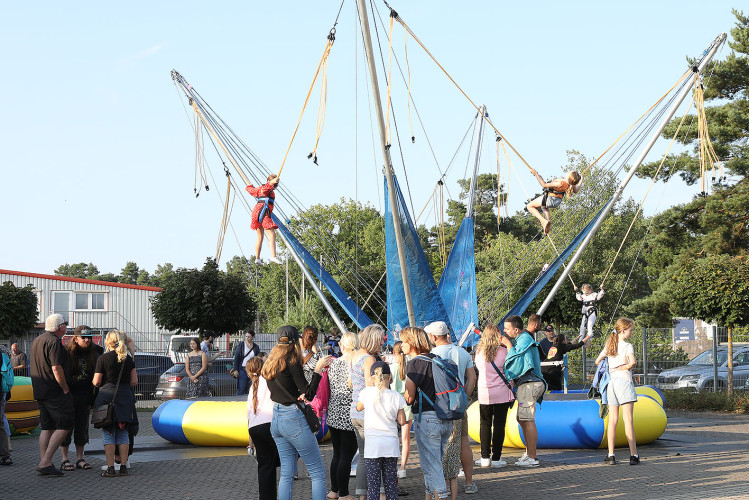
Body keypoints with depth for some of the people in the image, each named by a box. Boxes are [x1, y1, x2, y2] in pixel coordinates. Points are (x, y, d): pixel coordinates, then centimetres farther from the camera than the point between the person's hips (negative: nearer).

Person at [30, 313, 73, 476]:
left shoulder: (36, 341, 16)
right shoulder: (54, 342, -15)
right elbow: (56, 368, -21)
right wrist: (66, 389, -12)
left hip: (40, 392, 10)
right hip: (55, 392, -10)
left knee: (47, 427, 12)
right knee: (64, 426, -7)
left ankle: (43, 463, 8)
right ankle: (45, 463, -12)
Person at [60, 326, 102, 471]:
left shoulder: (93, 354, 5)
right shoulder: (66, 353, -10)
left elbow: (95, 379, 9)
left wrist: (92, 399, 5)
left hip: (84, 397, 5)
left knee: (82, 427, 8)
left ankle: (80, 458, 17)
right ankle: (65, 460, 6)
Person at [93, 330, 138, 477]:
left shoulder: (103, 359, -6)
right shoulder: (128, 359, 6)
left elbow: (96, 382, -6)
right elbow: (134, 382, 7)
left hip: (107, 396, -3)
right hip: (125, 397, 3)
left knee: (108, 433, 1)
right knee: (123, 433, 9)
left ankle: (110, 468, -2)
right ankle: (123, 466, 8)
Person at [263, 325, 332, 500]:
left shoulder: (270, 364, 9)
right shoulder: (292, 362, -13)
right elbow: (309, 395, -14)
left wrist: (297, 396, 4)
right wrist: (318, 369, -10)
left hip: (276, 418, 8)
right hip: (294, 419, -8)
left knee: (286, 473, 12)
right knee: (317, 472, -1)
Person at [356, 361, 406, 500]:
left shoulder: (367, 392, -6)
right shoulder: (396, 396, -2)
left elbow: (359, 407, 15)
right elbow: (402, 421, 3)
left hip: (372, 443, -2)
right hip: (391, 444, 2)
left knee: (373, 483, 0)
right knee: (391, 482, 10)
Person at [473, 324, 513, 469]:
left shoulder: (479, 352, 1)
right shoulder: (502, 351, -7)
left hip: (484, 394, 2)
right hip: (501, 394, -2)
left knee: (485, 424, 11)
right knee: (499, 425, 2)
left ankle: (485, 457, 12)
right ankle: (496, 458, 1)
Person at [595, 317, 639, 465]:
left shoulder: (609, 345, 12)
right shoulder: (627, 346, -6)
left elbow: (597, 361, 19)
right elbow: (633, 362, -24)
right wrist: (623, 367, -6)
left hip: (611, 381, 6)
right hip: (624, 381, -6)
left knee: (612, 420, 6)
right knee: (628, 419, -6)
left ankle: (611, 455, 2)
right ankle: (633, 455, -7)